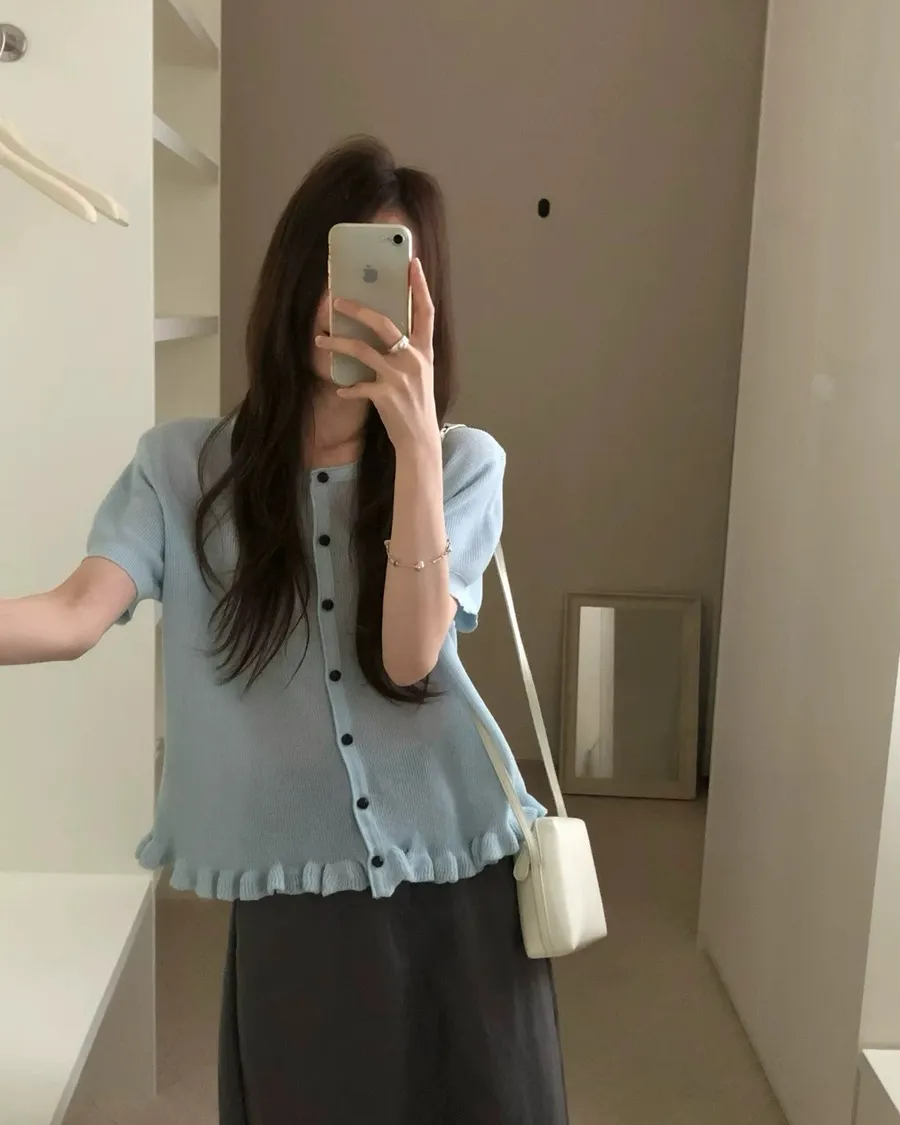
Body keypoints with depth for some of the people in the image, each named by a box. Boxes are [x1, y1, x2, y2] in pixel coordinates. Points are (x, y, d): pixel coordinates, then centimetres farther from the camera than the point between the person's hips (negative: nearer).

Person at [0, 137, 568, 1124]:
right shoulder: (181, 466, -1)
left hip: (461, 877, 1)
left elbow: (407, 658, -14)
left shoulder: (464, 462, -2)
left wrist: (414, 441, -23)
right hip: (291, 897, 0)